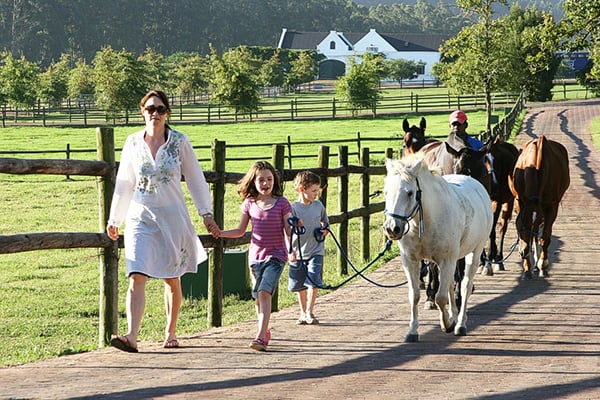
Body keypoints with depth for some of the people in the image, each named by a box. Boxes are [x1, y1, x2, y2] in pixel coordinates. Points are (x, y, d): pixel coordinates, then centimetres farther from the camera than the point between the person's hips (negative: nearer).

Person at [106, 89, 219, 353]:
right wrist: (114, 218, 15)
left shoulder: (179, 142, -1)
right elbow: (124, 183, 12)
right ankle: (131, 337, -23)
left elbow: (195, 180, 6)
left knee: (172, 279, 11)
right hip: (140, 217, 0)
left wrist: (207, 214, 5)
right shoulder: (133, 143, 3)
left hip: (172, 217, 0)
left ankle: (170, 332, 28)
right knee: (137, 278, -14)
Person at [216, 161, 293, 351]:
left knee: (265, 292, -19)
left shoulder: (282, 203, -4)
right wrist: (221, 233, -1)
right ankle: (265, 331, 32)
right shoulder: (249, 204, 5)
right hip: (256, 255, 4)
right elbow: (240, 230, 13)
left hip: (275, 256, -4)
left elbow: (288, 230, -3)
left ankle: (260, 336, -23)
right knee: (258, 297, 11)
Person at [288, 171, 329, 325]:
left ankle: (309, 312, -4)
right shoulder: (293, 208, -8)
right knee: (300, 285, 9)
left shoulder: (318, 205, 4)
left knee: (313, 282, -10)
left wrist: (325, 230, 3)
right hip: (299, 252, -1)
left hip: (316, 250, 1)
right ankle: (303, 313, 23)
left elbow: (325, 221, 22)